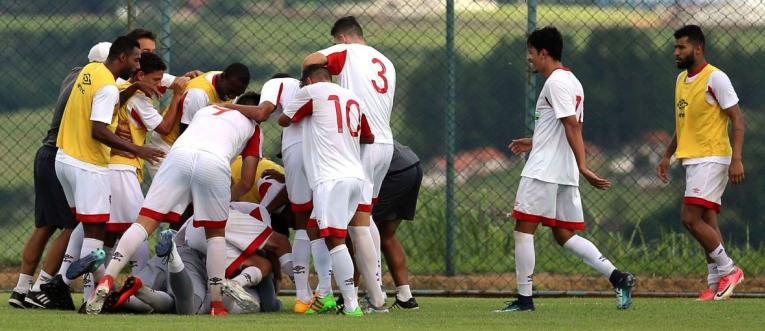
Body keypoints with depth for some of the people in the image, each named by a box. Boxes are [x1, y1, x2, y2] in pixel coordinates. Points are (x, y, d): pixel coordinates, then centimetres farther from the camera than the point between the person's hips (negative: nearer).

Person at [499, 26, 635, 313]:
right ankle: (616, 276, -3)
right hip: (565, 173, 10)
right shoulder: (571, 81, 18)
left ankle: (524, 297, -3)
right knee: (564, 235, 9)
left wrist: (582, 166, -26)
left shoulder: (556, 82, -12)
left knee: (523, 229, -3)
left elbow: (572, 126, -20)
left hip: (543, 171, -10)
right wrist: (533, 143, 33)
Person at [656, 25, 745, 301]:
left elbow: (737, 119, -13)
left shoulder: (715, 78, -11)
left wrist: (736, 159, -21)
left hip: (711, 159, -9)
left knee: (691, 218, -15)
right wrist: (667, 156, 22)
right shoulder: (681, 79, 15)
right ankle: (717, 283, 8)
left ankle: (728, 269, -5)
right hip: (692, 159, 9)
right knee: (707, 222, 7)